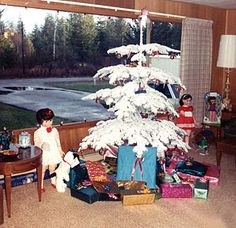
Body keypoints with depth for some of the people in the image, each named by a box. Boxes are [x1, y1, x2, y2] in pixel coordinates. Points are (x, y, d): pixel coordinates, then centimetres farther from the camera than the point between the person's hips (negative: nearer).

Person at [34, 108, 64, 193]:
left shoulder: (54, 130, 1)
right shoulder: (38, 132, -10)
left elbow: (58, 141, 10)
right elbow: (36, 143, -8)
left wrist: (60, 150, 13)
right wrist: (42, 145, -28)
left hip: (53, 153, 3)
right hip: (43, 154, -3)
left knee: (52, 169, 17)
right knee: (42, 170, 6)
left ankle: (53, 182, 37)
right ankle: (40, 185, 19)